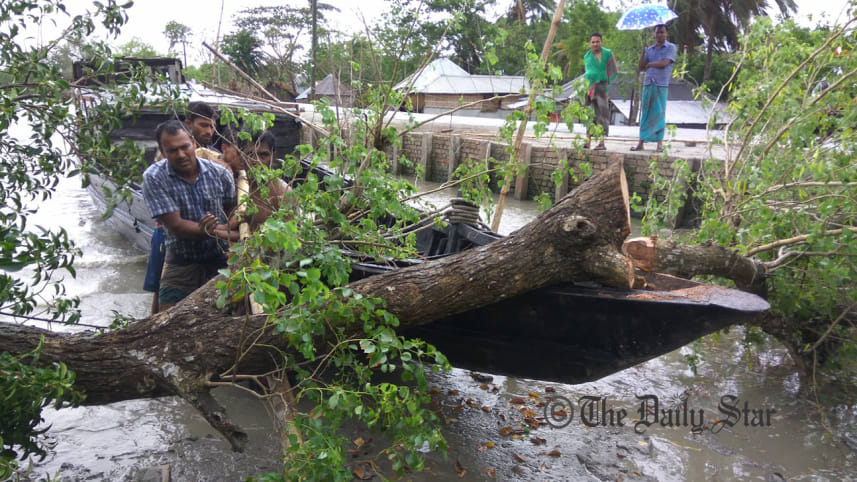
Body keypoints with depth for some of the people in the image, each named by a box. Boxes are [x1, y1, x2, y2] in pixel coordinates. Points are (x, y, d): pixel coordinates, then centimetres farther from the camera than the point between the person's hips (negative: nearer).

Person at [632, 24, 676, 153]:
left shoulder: (671, 47, 4)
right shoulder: (650, 49, 16)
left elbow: (664, 63, -10)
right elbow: (641, 67, 10)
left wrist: (650, 64, 2)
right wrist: (643, 51, 1)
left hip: (661, 85, -4)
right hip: (648, 84, 4)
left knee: (659, 113, -4)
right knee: (645, 112, 2)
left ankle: (660, 142, 1)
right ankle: (641, 142, 4)